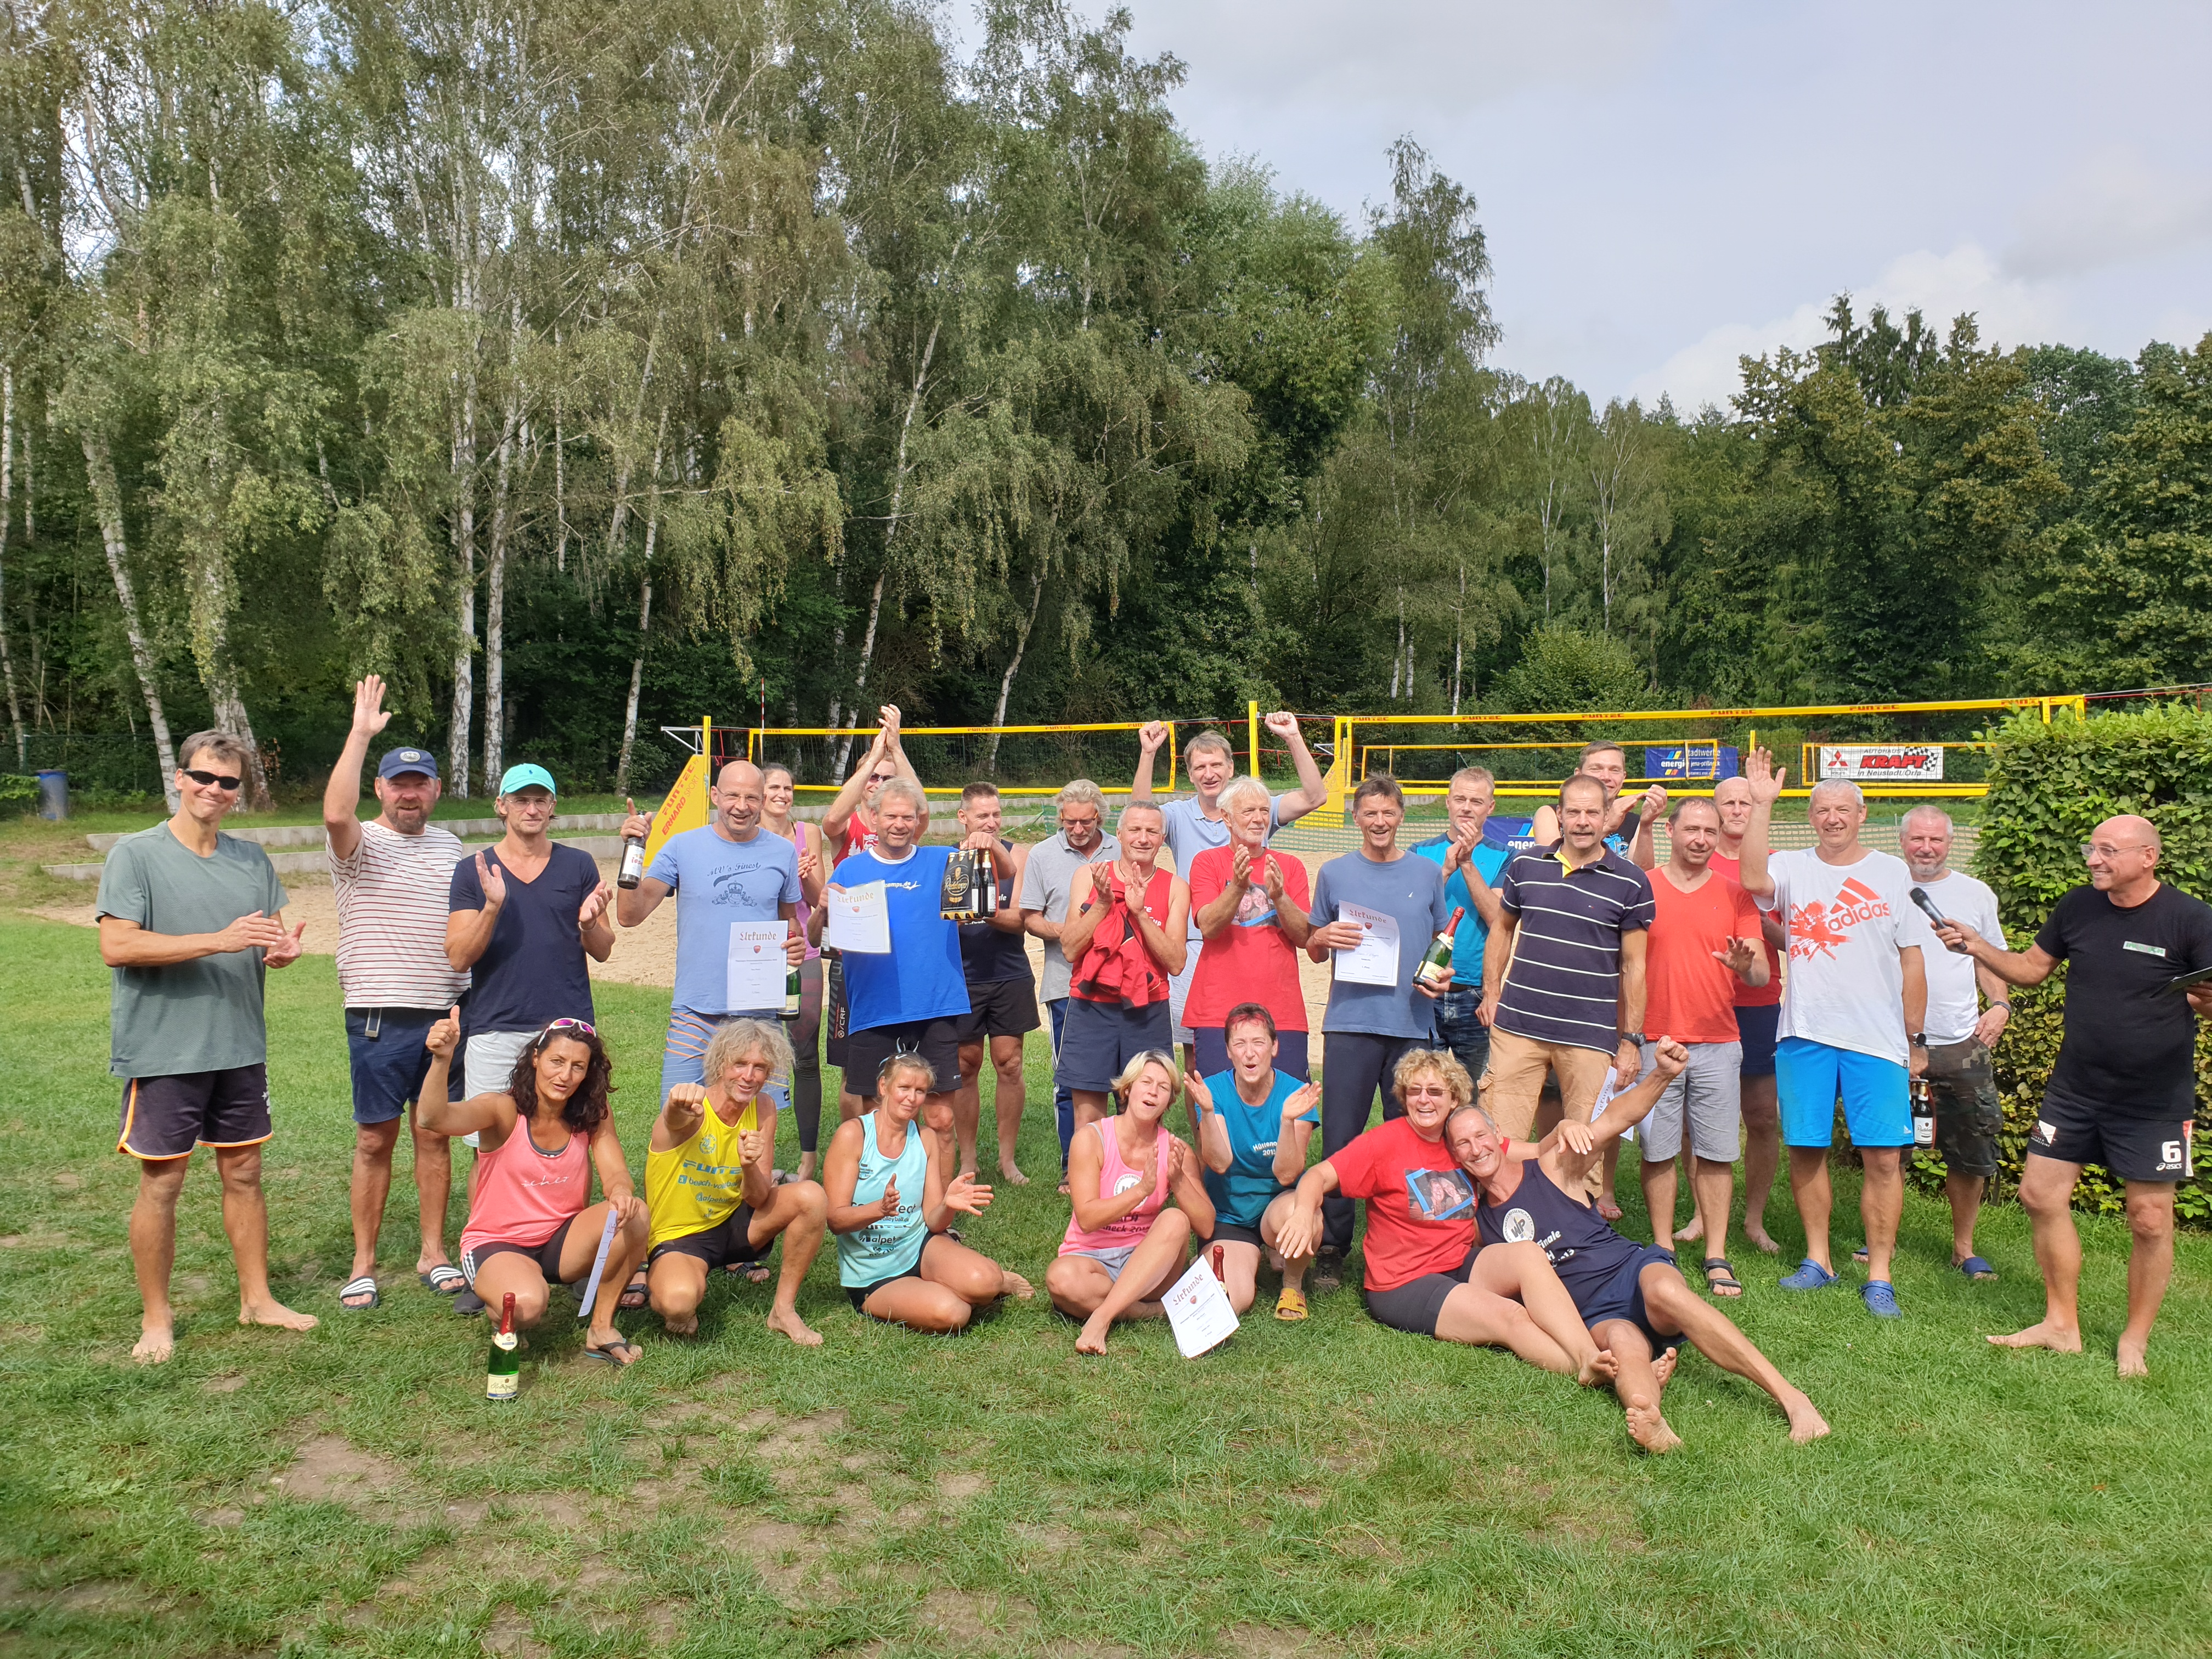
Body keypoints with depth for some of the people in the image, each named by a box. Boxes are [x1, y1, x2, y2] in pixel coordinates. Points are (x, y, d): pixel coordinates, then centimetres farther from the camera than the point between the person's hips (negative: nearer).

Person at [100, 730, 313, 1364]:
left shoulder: (252, 860, 9)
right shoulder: (136, 854, -7)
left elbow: (274, 939, 13)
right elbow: (116, 947, -16)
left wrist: (282, 951, -12)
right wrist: (220, 940, -24)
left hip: (240, 1048, 5)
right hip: (162, 1051, -5)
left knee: (244, 1173, 13)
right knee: (161, 1182, 3)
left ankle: (257, 1298, 25)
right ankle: (156, 1318, 18)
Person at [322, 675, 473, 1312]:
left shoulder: (450, 845, 13)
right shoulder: (360, 846, -4)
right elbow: (336, 813, -28)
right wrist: (361, 733, -26)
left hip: (448, 1013, 4)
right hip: (381, 1017, -4)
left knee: (434, 1134, 10)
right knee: (375, 1139, 4)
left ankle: (433, 1252, 20)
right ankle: (363, 1264, 15)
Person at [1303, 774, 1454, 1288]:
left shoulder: (1427, 874, 10)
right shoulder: (1335, 873, 8)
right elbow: (1314, 950, 13)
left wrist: (1442, 976, -3)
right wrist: (1325, 938, -9)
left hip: (1412, 1024, 1)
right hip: (1351, 1021, -1)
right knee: (1341, 1141, -2)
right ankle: (1332, 1247, 7)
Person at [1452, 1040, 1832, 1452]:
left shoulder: (1550, 1168, 2)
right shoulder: (1478, 1217, 14)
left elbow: (1615, 1120, -10)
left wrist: (1662, 1076, -28)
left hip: (1632, 1268, -1)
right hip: (1594, 1315, 2)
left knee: (1664, 1291, -37)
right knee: (1624, 1345, -35)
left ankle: (1793, 1399, -39)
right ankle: (1653, 1426, -69)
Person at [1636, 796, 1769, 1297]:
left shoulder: (1734, 895, 8)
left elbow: (1761, 973, 3)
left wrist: (1746, 965, -21)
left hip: (1718, 1044, 1)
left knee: (1716, 1153, 2)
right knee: (1658, 1151, 2)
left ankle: (1717, 1258, 11)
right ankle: (1663, 1251, 14)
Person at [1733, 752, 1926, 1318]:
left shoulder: (1892, 872, 7)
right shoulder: (1792, 868, 6)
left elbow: (1911, 958, 9)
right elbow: (1754, 879, -19)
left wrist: (1916, 1039, 7)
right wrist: (1762, 804, -18)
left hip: (1878, 1039, 0)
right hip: (1805, 1034, 1)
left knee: (1883, 1157, -3)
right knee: (1806, 1149, 6)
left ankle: (1878, 1275, 6)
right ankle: (1818, 1261, 21)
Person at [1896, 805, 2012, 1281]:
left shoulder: (1976, 895, 8)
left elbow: (1990, 961, 15)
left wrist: (2000, 1005, -4)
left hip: (1963, 1044, 2)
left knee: (1971, 1152, 6)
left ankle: (1964, 1247, 21)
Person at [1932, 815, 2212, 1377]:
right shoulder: (2078, 906, 1)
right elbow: (2032, 968, 11)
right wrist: (1977, 947, -4)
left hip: (2154, 1098, -4)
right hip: (2075, 1087, 5)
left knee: (2150, 1220, 2)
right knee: (2041, 1195, 4)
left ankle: (2135, 1340, 21)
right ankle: (2061, 1325, 19)